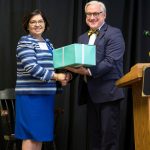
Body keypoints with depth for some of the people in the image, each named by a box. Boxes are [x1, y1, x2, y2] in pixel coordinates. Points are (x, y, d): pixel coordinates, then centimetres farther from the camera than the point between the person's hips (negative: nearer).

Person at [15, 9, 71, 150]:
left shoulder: (48, 43, 16)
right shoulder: (25, 42, -7)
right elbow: (31, 67, -19)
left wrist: (64, 75, -2)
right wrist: (55, 76, -20)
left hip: (46, 93, 7)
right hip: (30, 94, -7)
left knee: (41, 132, 10)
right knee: (30, 134, -5)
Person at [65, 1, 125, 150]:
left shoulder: (113, 33, -5)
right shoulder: (82, 38, 18)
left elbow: (111, 61, -17)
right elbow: (78, 62, 15)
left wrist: (89, 71, -26)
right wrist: (71, 70, -6)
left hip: (107, 91, -7)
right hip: (90, 92, 7)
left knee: (109, 137, -4)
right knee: (93, 136, 13)